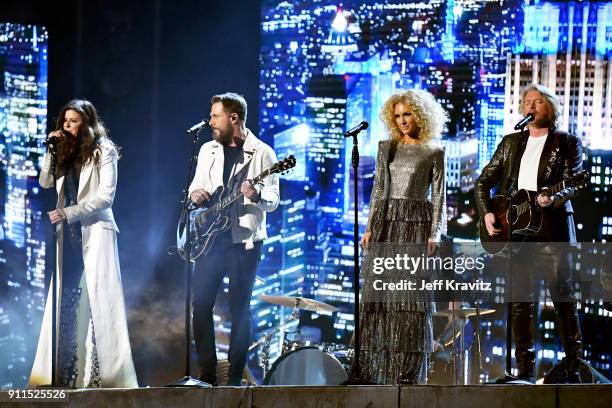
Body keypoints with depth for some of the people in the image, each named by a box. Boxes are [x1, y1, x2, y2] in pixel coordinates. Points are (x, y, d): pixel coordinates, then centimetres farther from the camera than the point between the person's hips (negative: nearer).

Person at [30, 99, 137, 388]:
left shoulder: (103, 150, -2)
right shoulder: (65, 151, 15)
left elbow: (105, 196, -9)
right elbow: (45, 183, 11)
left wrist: (69, 213, -16)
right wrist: (52, 150, 1)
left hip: (95, 230, -6)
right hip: (68, 234, 6)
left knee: (98, 300, -9)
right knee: (65, 301, 0)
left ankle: (103, 375, -10)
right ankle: (66, 373, 0)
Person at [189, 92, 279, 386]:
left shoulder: (262, 154, -3)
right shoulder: (208, 150, 12)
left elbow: (273, 201, -5)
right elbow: (196, 185, 18)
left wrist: (256, 196, -27)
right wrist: (195, 193, -5)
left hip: (244, 240, -4)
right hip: (210, 237, 4)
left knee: (239, 308, -1)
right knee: (201, 303, -1)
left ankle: (235, 378, 5)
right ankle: (207, 374, 6)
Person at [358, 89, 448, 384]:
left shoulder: (434, 153, 4)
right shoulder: (386, 148, 13)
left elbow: (438, 196, 1)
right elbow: (378, 190, 12)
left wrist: (434, 233, -9)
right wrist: (370, 228, 4)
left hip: (416, 226, -3)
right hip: (386, 223, 3)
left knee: (412, 295, -5)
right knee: (379, 293, -1)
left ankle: (409, 370, -2)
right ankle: (375, 368, 2)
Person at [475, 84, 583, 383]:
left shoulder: (567, 143, 5)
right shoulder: (511, 143, 17)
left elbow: (573, 184, -7)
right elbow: (484, 181, 17)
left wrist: (553, 198, -26)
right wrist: (486, 213, 1)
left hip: (552, 227, -4)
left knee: (562, 295, -5)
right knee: (520, 299, 3)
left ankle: (574, 366, 0)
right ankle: (525, 369, 7)